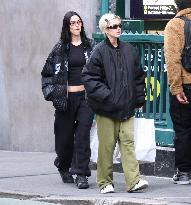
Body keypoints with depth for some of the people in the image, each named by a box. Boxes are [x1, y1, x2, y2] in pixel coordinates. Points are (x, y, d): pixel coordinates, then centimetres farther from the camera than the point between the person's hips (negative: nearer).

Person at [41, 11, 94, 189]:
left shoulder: (90, 46, 6)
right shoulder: (60, 48, 5)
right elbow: (48, 72, 10)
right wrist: (52, 92, 1)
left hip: (86, 95, 0)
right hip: (67, 97, 0)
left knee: (83, 134, -10)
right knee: (65, 134, 7)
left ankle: (81, 174, -8)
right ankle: (64, 168, 32)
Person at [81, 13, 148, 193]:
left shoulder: (129, 50, 10)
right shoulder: (99, 52, -5)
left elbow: (138, 76, 18)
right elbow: (89, 77, -7)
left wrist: (139, 98, 13)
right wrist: (105, 95, -14)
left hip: (126, 107, 4)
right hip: (106, 108, -4)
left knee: (128, 141, -3)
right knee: (107, 144, 0)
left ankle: (134, 180, -8)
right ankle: (105, 182, 10)